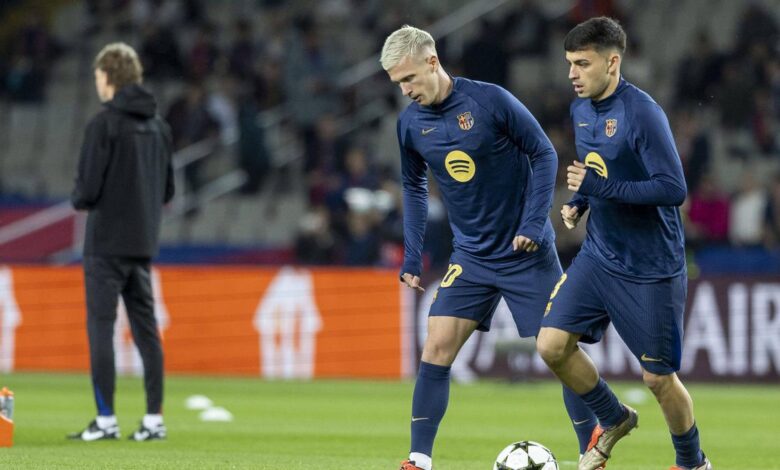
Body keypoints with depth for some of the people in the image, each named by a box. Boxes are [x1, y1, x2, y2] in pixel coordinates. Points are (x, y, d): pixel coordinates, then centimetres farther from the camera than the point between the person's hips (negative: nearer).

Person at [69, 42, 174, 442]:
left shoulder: (105, 124, -12)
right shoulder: (158, 126, 10)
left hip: (106, 243, -7)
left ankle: (105, 420, -6)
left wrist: (78, 200, 6)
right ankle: (154, 419, 8)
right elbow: (167, 189, 14)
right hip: (143, 242, 7)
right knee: (146, 330, 9)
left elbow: (88, 189, -15)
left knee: (101, 327, -3)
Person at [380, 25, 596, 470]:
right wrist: (412, 258, 8)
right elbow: (414, 188, 14)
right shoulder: (410, 123, -1)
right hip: (472, 256, 4)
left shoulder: (490, 100, -16)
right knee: (438, 344, -10)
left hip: (528, 252, -4)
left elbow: (544, 154, -9)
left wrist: (533, 225, -16)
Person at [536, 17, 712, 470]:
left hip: (651, 270, -7)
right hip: (599, 257, 7)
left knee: (658, 377, 0)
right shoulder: (581, 109, 5)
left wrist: (603, 187, -28)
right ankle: (614, 420, 20)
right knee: (552, 344, -5)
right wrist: (578, 201, 4)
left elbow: (674, 189, -25)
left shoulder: (643, 113, -21)